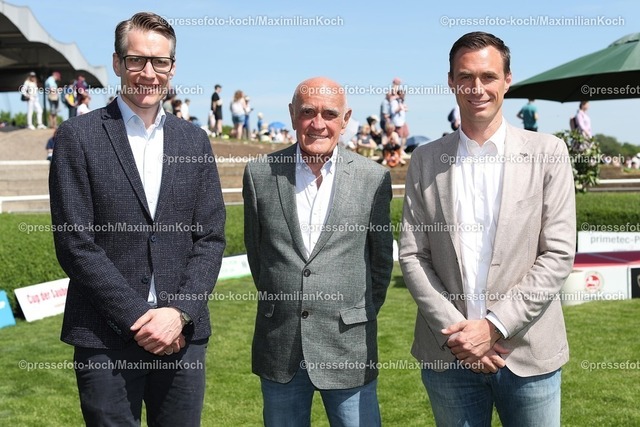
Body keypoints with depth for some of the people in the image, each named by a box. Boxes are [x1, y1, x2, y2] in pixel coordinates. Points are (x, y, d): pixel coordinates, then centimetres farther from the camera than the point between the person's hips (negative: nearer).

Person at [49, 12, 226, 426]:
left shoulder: (195, 140, 8)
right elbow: (74, 243, -7)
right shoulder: (78, 136, -2)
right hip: (106, 337, -3)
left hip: (183, 333, 3)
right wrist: (138, 317, -11)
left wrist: (179, 312, -8)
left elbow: (211, 238, 5)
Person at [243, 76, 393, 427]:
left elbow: (381, 259, 6)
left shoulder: (373, 178, -3)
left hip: (348, 347, -1)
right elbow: (255, 250, 10)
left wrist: (362, 316, 9)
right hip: (279, 348, 2)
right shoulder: (260, 174, -1)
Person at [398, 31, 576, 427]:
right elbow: (412, 255, 1)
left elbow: (558, 255, -6)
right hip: (448, 354, 1)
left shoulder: (547, 153, -2)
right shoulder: (425, 161, 3)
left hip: (529, 351, -1)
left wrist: (493, 326, -12)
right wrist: (453, 331, -9)